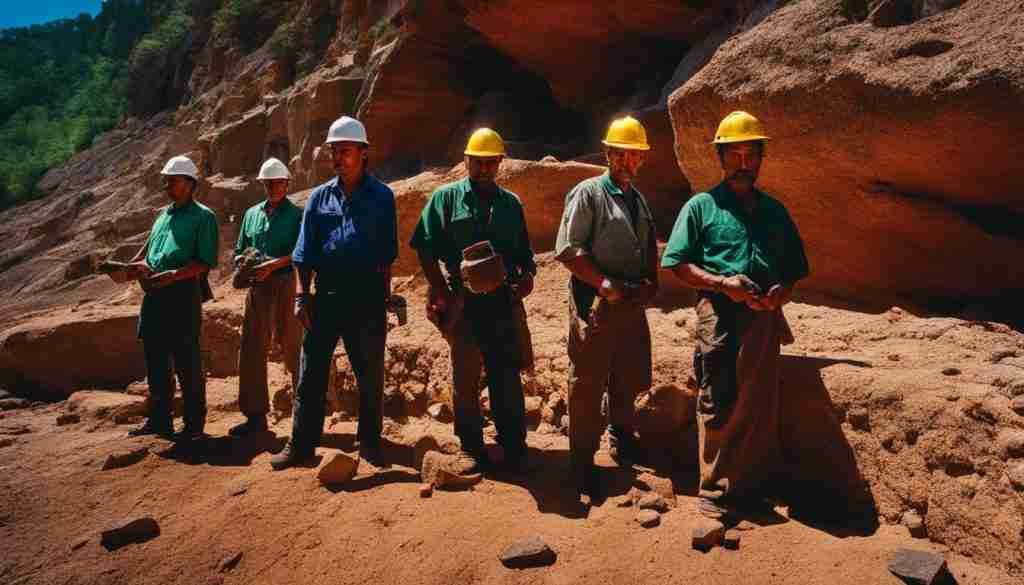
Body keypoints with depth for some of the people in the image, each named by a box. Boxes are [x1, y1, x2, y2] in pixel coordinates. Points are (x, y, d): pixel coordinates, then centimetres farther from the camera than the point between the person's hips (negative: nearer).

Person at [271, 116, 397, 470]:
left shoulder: (381, 196, 2)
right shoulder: (319, 197, 9)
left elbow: (387, 253, 2)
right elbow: (304, 254, 8)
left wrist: (384, 298, -1)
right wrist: (301, 296, -1)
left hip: (367, 296, -2)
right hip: (326, 294, 3)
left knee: (370, 374, 8)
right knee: (311, 373, 6)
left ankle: (370, 443, 22)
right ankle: (301, 445, 17)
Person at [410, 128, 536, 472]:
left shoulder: (511, 203, 14)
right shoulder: (446, 197, 4)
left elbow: (523, 251, 19)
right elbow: (426, 249, -1)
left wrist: (527, 274, -2)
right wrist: (442, 292, -8)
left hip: (504, 301, 2)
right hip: (463, 302, -2)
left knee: (508, 376, 5)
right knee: (465, 377, 8)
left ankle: (514, 447, 16)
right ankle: (471, 448, 20)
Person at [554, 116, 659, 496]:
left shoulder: (639, 200, 16)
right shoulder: (588, 194, -7)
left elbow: (649, 249, 22)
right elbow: (567, 250, -15)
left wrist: (649, 284, 3)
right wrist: (607, 285, -19)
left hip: (633, 306, 7)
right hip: (595, 307, -7)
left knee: (628, 381, 17)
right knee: (587, 386, 1)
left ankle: (622, 441, 40)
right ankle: (583, 461, 16)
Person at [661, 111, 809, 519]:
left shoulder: (774, 211, 18)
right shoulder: (702, 206, 6)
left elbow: (794, 269, 20)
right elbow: (677, 264, -2)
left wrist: (782, 292, -2)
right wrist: (722, 283, -15)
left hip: (764, 317, 5)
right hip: (720, 315, -4)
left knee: (760, 406, 11)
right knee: (719, 406, -3)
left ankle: (756, 486, 25)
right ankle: (715, 491, 10)